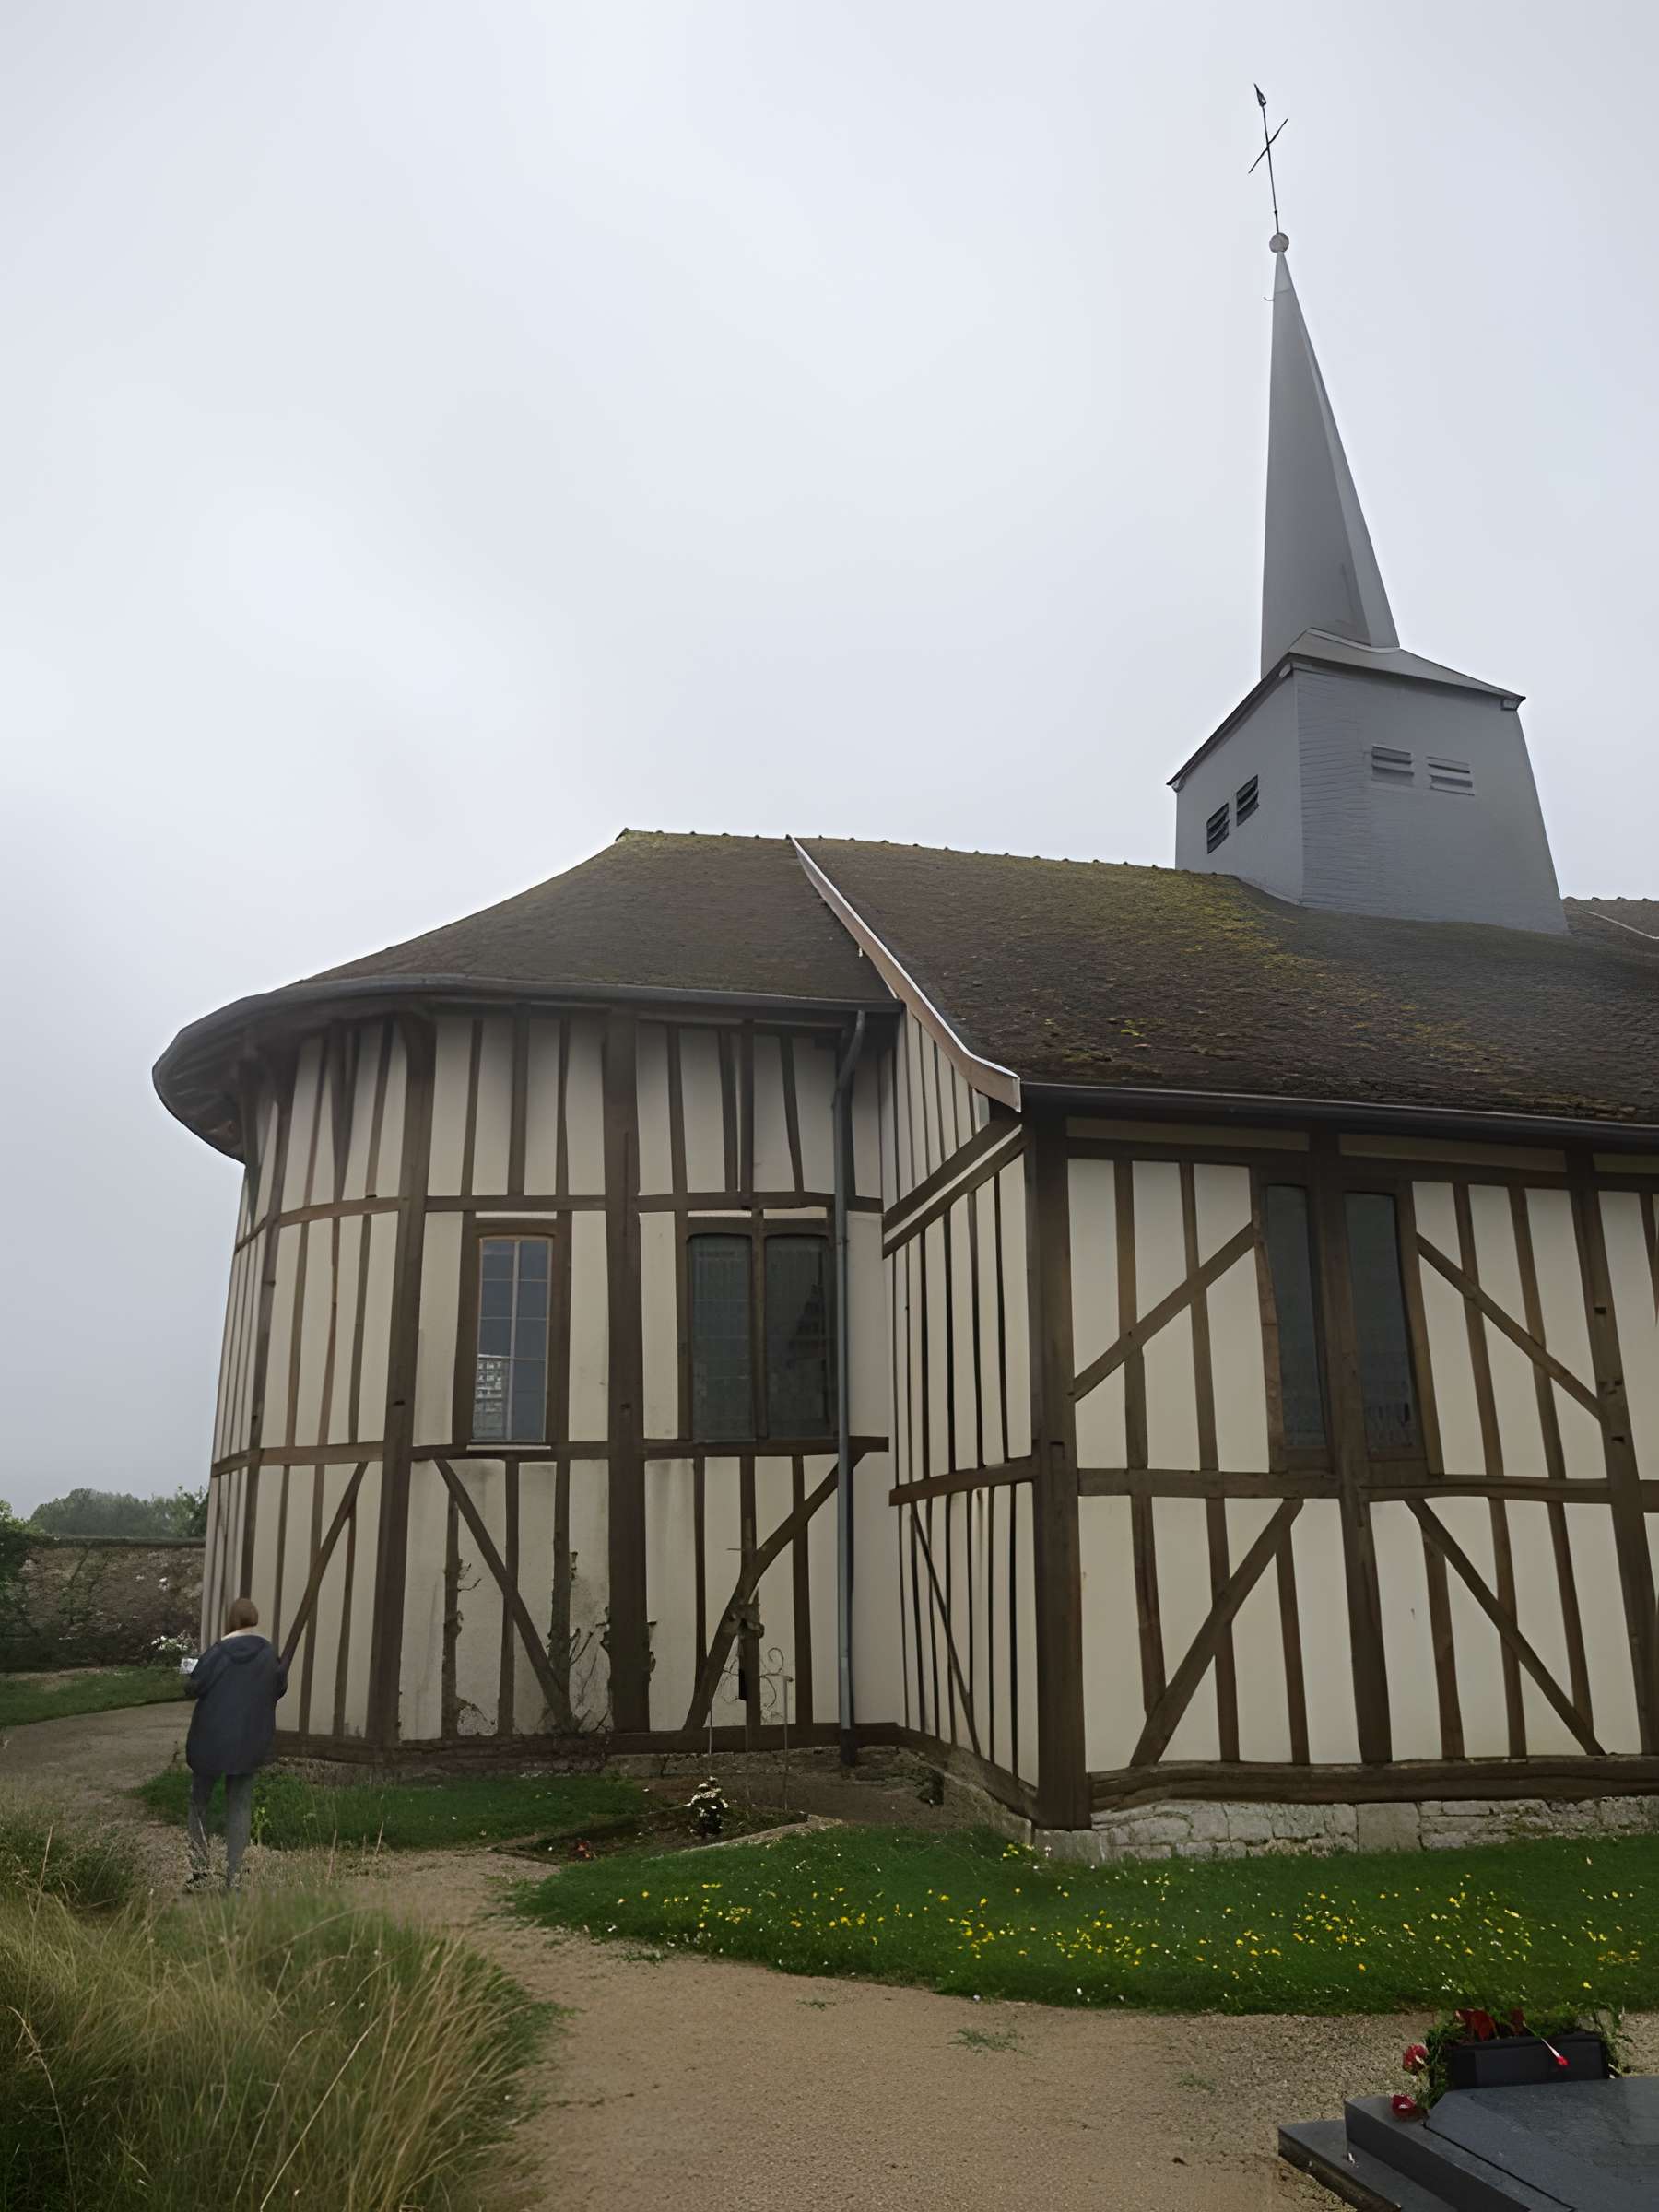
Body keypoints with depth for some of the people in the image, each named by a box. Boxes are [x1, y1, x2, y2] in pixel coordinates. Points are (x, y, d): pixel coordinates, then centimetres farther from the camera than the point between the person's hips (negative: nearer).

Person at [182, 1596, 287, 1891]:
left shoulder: (218, 1652, -12)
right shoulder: (268, 1654, -3)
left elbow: (193, 1687, -10)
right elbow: (279, 1689, 6)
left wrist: (188, 1677, 11)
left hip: (210, 1737, -2)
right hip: (248, 1742, 2)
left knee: (199, 1800, 16)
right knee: (240, 1805, 8)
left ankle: (198, 1867, 11)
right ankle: (233, 1875, 4)